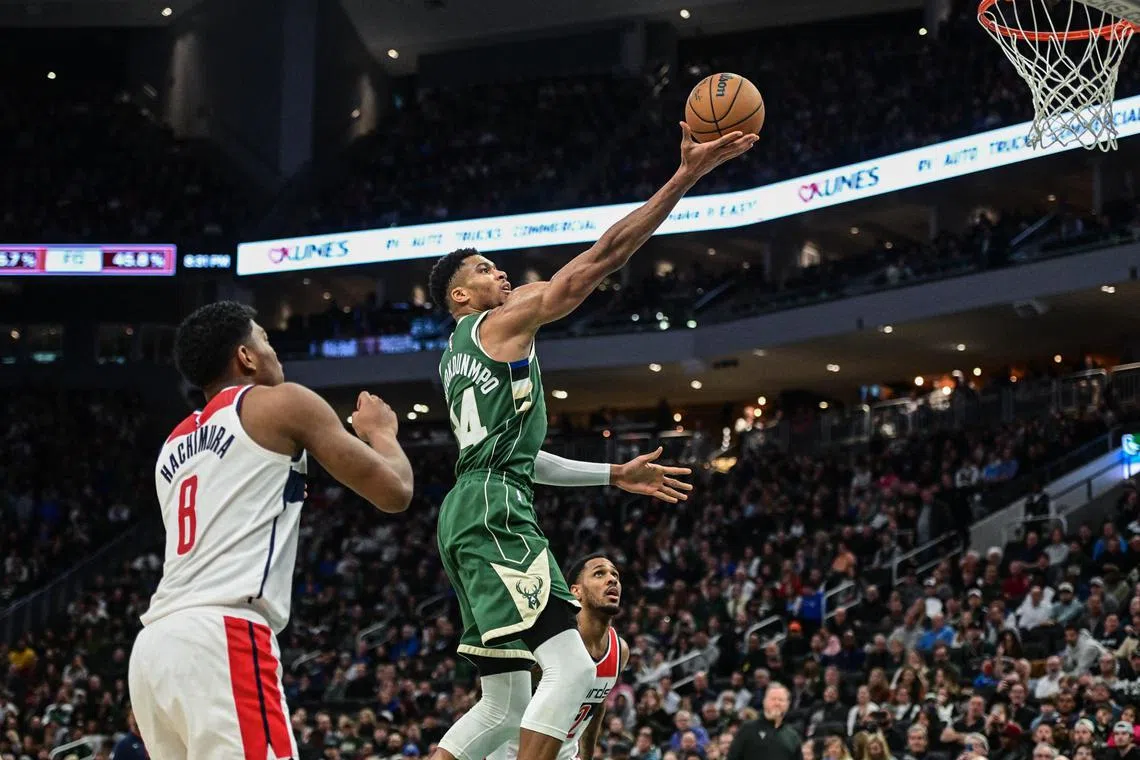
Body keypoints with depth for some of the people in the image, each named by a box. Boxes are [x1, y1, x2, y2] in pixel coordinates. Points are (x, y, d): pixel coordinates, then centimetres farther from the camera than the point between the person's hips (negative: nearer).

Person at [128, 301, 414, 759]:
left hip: (153, 647, 8)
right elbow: (394, 493, 8)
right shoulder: (282, 403, 7)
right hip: (221, 640, -8)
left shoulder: (175, 445, 28)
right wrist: (381, 432, 29)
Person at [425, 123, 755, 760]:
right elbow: (605, 256, -6)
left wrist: (615, 476, 30)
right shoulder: (501, 322, 1)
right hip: (495, 513, -10)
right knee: (571, 667, -17)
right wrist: (687, 175, -7)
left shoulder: (456, 357, 27)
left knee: (504, 704, 11)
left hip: (472, 515, 10)